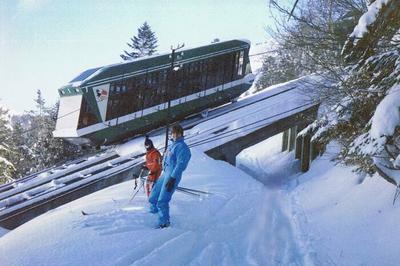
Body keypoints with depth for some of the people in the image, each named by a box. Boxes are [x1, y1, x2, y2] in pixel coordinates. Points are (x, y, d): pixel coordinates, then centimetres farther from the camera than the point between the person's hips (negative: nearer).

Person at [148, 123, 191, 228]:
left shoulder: (182, 147, -11)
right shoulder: (173, 145, 18)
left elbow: (180, 165, -19)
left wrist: (172, 178, -25)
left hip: (172, 175, -9)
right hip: (165, 173, 9)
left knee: (162, 201, -11)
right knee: (153, 197, 11)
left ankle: (164, 223, -1)